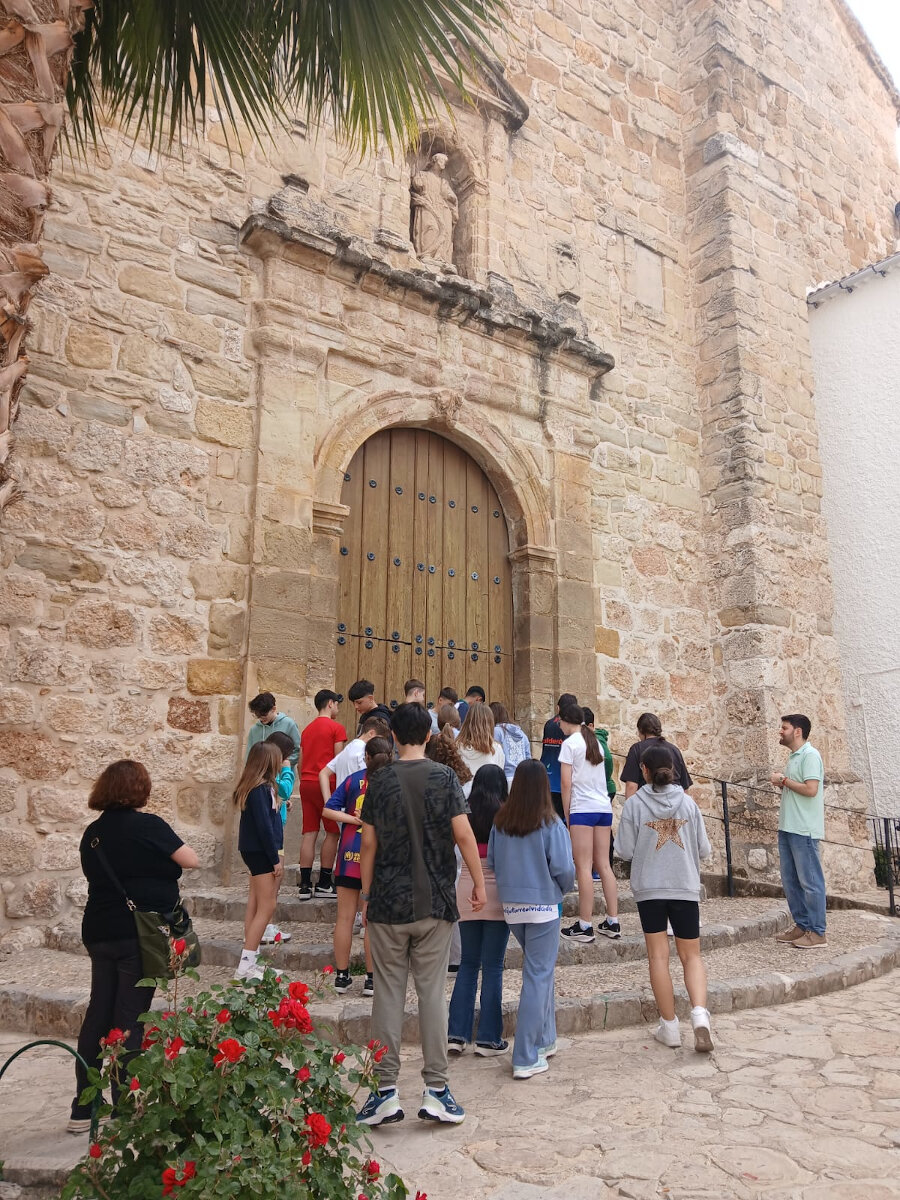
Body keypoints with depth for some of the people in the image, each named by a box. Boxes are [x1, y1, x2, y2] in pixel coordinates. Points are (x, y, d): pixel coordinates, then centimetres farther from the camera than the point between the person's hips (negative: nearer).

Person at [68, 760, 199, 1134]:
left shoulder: (92, 832, 6)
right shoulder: (146, 825, -15)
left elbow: (100, 875, 15)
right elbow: (192, 861, -10)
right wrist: (164, 857, 8)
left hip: (99, 932, 6)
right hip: (139, 934, -6)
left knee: (98, 1014, 13)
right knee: (129, 1019, 2)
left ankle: (82, 1110, 21)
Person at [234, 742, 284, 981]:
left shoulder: (259, 787, 10)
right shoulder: (260, 789, -19)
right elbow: (264, 826, -20)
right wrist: (276, 859, -16)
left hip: (255, 851, 10)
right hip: (260, 852, -10)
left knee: (256, 905, 13)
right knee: (266, 906, -6)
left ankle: (250, 961, 20)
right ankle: (245, 966, -3)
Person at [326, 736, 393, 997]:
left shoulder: (354, 779, 3)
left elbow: (330, 810, -4)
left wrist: (354, 819, -8)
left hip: (350, 853, 1)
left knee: (345, 917, 9)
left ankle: (341, 976, 16)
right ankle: (371, 979, 9)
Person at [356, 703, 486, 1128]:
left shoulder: (380, 781, -1)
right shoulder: (444, 778, -4)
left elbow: (368, 843, 0)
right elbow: (463, 834, -10)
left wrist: (366, 897, 9)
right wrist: (479, 883, 1)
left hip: (388, 902, 0)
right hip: (435, 902, 0)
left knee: (388, 993, 7)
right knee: (432, 993, 7)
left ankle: (387, 1089, 11)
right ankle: (435, 1090, 12)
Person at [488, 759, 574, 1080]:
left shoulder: (500, 822, -4)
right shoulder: (550, 824, -14)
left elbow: (491, 862, 3)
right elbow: (564, 869, -14)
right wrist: (563, 889, 7)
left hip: (511, 906, 5)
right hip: (543, 905, -5)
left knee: (540, 970, 22)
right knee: (537, 977, 3)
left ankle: (545, 1040, 31)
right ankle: (526, 1059, 6)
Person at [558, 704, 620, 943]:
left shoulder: (570, 743, -5)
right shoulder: (595, 742, 15)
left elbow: (566, 783, -8)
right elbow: (601, 777, 15)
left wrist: (567, 814, -1)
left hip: (583, 808, -7)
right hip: (604, 807, 7)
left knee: (584, 867, -4)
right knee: (604, 865, 10)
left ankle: (585, 926, -2)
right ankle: (612, 922, 13)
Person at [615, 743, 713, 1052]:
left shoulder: (634, 804, -8)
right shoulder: (688, 802, -2)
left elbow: (624, 851, -7)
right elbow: (704, 850, 1)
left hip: (649, 889, -2)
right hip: (686, 888, 2)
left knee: (658, 955, 8)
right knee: (691, 955, 12)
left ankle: (669, 1026, 14)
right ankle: (699, 1013, -9)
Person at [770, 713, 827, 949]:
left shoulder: (810, 755, -12)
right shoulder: (793, 756, 16)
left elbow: (811, 789, -22)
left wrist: (784, 780, -12)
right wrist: (782, 784, 4)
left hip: (804, 830, -10)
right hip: (787, 828, 10)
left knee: (810, 881, -2)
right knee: (790, 880, 13)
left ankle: (817, 933, 5)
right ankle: (802, 926, 22)